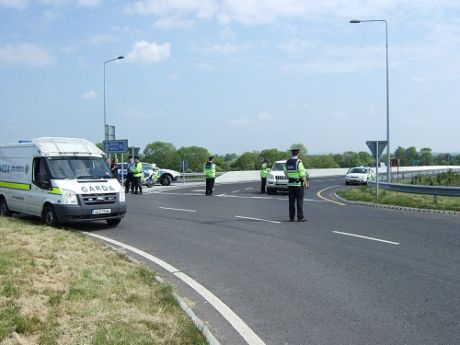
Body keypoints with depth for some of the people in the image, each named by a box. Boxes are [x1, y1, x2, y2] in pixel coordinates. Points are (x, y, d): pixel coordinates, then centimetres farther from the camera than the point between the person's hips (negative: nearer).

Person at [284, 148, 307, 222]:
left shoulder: (287, 162, 6)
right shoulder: (298, 162, -12)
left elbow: (286, 173, 13)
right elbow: (302, 173, -15)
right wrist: (305, 182, -6)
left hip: (290, 183, 5)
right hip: (298, 183, -5)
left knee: (291, 201, 8)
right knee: (299, 201, -2)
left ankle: (291, 217, 9)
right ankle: (300, 217, -4)